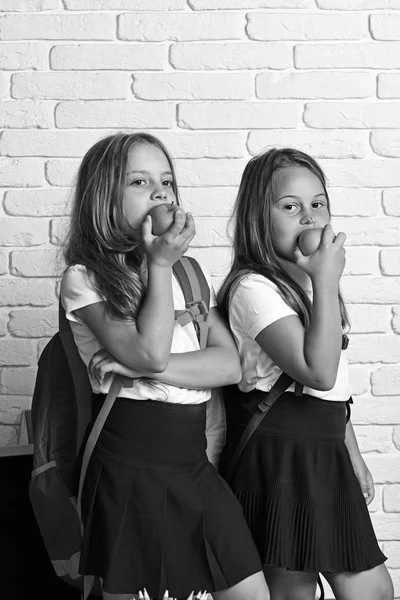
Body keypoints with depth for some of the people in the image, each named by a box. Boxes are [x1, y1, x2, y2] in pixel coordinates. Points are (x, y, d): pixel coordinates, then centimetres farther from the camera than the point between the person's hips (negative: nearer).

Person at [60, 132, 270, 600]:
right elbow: (150, 351, -20)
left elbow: (230, 364, -1)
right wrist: (159, 264, -11)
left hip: (194, 463, 5)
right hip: (131, 468, -5)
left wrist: (145, 369, -15)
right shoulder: (84, 278, -6)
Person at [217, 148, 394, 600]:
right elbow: (317, 372, -26)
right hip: (278, 455, -9)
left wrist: (353, 456, 21)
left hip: (325, 452, 9)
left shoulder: (310, 283, 14)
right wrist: (327, 281, -23)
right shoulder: (254, 287, -16)